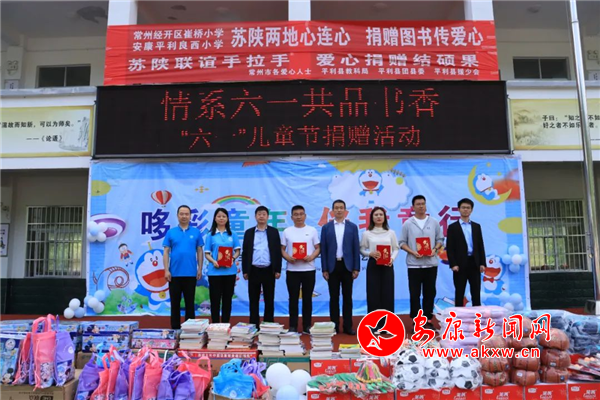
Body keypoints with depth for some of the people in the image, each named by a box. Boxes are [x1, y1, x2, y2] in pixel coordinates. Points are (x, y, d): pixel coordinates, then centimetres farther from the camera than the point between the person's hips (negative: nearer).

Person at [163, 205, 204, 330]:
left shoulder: (196, 232, 4)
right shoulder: (171, 232, 3)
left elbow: (199, 252, 6)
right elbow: (166, 252, 1)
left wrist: (200, 269, 0)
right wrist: (166, 270, -6)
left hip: (191, 273, 0)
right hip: (175, 273, 0)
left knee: (190, 303, 7)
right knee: (175, 303, 8)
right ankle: (175, 328, 18)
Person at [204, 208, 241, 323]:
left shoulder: (232, 234, 8)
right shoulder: (210, 235, 4)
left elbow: (237, 251, 7)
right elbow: (207, 253, 2)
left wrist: (233, 258, -14)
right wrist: (213, 261, -17)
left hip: (230, 271, 2)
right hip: (215, 272, -1)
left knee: (227, 299, 8)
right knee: (215, 299, 3)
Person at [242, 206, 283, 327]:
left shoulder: (274, 232, 5)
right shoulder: (249, 232, 7)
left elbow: (278, 251, 3)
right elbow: (245, 252, 7)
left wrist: (277, 270, -2)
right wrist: (245, 270, 1)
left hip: (269, 270, -1)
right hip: (254, 270, 1)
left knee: (269, 300, 5)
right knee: (253, 300, 6)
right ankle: (254, 326, 14)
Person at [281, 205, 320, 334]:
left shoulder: (312, 230, 4)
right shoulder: (287, 231, 5)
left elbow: (318, 248, 4)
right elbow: (282, 249, 7)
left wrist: (312, 257, -15)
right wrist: (287, 257, -13)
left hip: (309, 269, 0)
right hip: (292, 270, 0)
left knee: (307, 299, 7)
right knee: (293, 299, 5)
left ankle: (307, 326, 15)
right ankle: (293, 327, 13)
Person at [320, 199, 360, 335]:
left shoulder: (352, 227, 5)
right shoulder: (326, 227, 4)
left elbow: (356, 248, 3)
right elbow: (323, 249, 2)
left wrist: (356, 268, -2)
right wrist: (324, 269, -3)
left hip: (347, 266, 0)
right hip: (332, 266, 0)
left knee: (347, 297, 5)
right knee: (334, 297, 5)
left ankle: (348, 326, 13)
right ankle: (334, 326, 13)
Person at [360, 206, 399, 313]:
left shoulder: (391, 233, 5)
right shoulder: (367, 233, 1)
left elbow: (396, 248, 7)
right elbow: (361, 249, 3)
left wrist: (392, 258, -11)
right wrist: (370, 254, -16)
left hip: (387, 265, 1)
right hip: (373, 265, -1)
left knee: (387, 293, 4)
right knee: (373, 293, 1)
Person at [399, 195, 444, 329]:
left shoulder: (434, 222, 6)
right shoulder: (408, 224, 0)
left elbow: (440, 239, 9)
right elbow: (402, 243, 0)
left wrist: (434, 250, -8)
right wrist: (412, 252, -14)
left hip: (431, 263, 2)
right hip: (414, 264, -2)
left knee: (429, 293, 8)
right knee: (415, 294, 2)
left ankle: (428, 320, 19)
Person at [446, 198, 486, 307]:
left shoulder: (476, 226, 13)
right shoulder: (453, 227, 1)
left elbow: (480, 246, 11)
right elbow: (449, 248, -4)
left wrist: (482, 263, 2)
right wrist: (453, 264, -13)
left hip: (474, 263, 3)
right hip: (460, 264, -3)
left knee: (476, 292, 7)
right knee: (459, 293, 2)